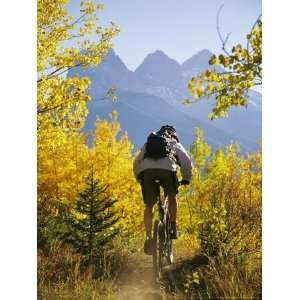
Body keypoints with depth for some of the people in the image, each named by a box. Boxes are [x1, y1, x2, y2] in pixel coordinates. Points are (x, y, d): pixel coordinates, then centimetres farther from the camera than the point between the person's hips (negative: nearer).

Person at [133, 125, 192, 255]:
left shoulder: (149, 143, 38)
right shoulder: (175, 144, 32)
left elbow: (136, 162, 32)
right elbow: (186, 161, 18)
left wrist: (139, 178, 40)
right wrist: (186, 178, 29)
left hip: (146, 170, 2)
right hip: (167, 169, -1)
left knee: (149, 206, 13)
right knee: (171, 197, 26)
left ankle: (148, 237, 0)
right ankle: (173, 228, 19)